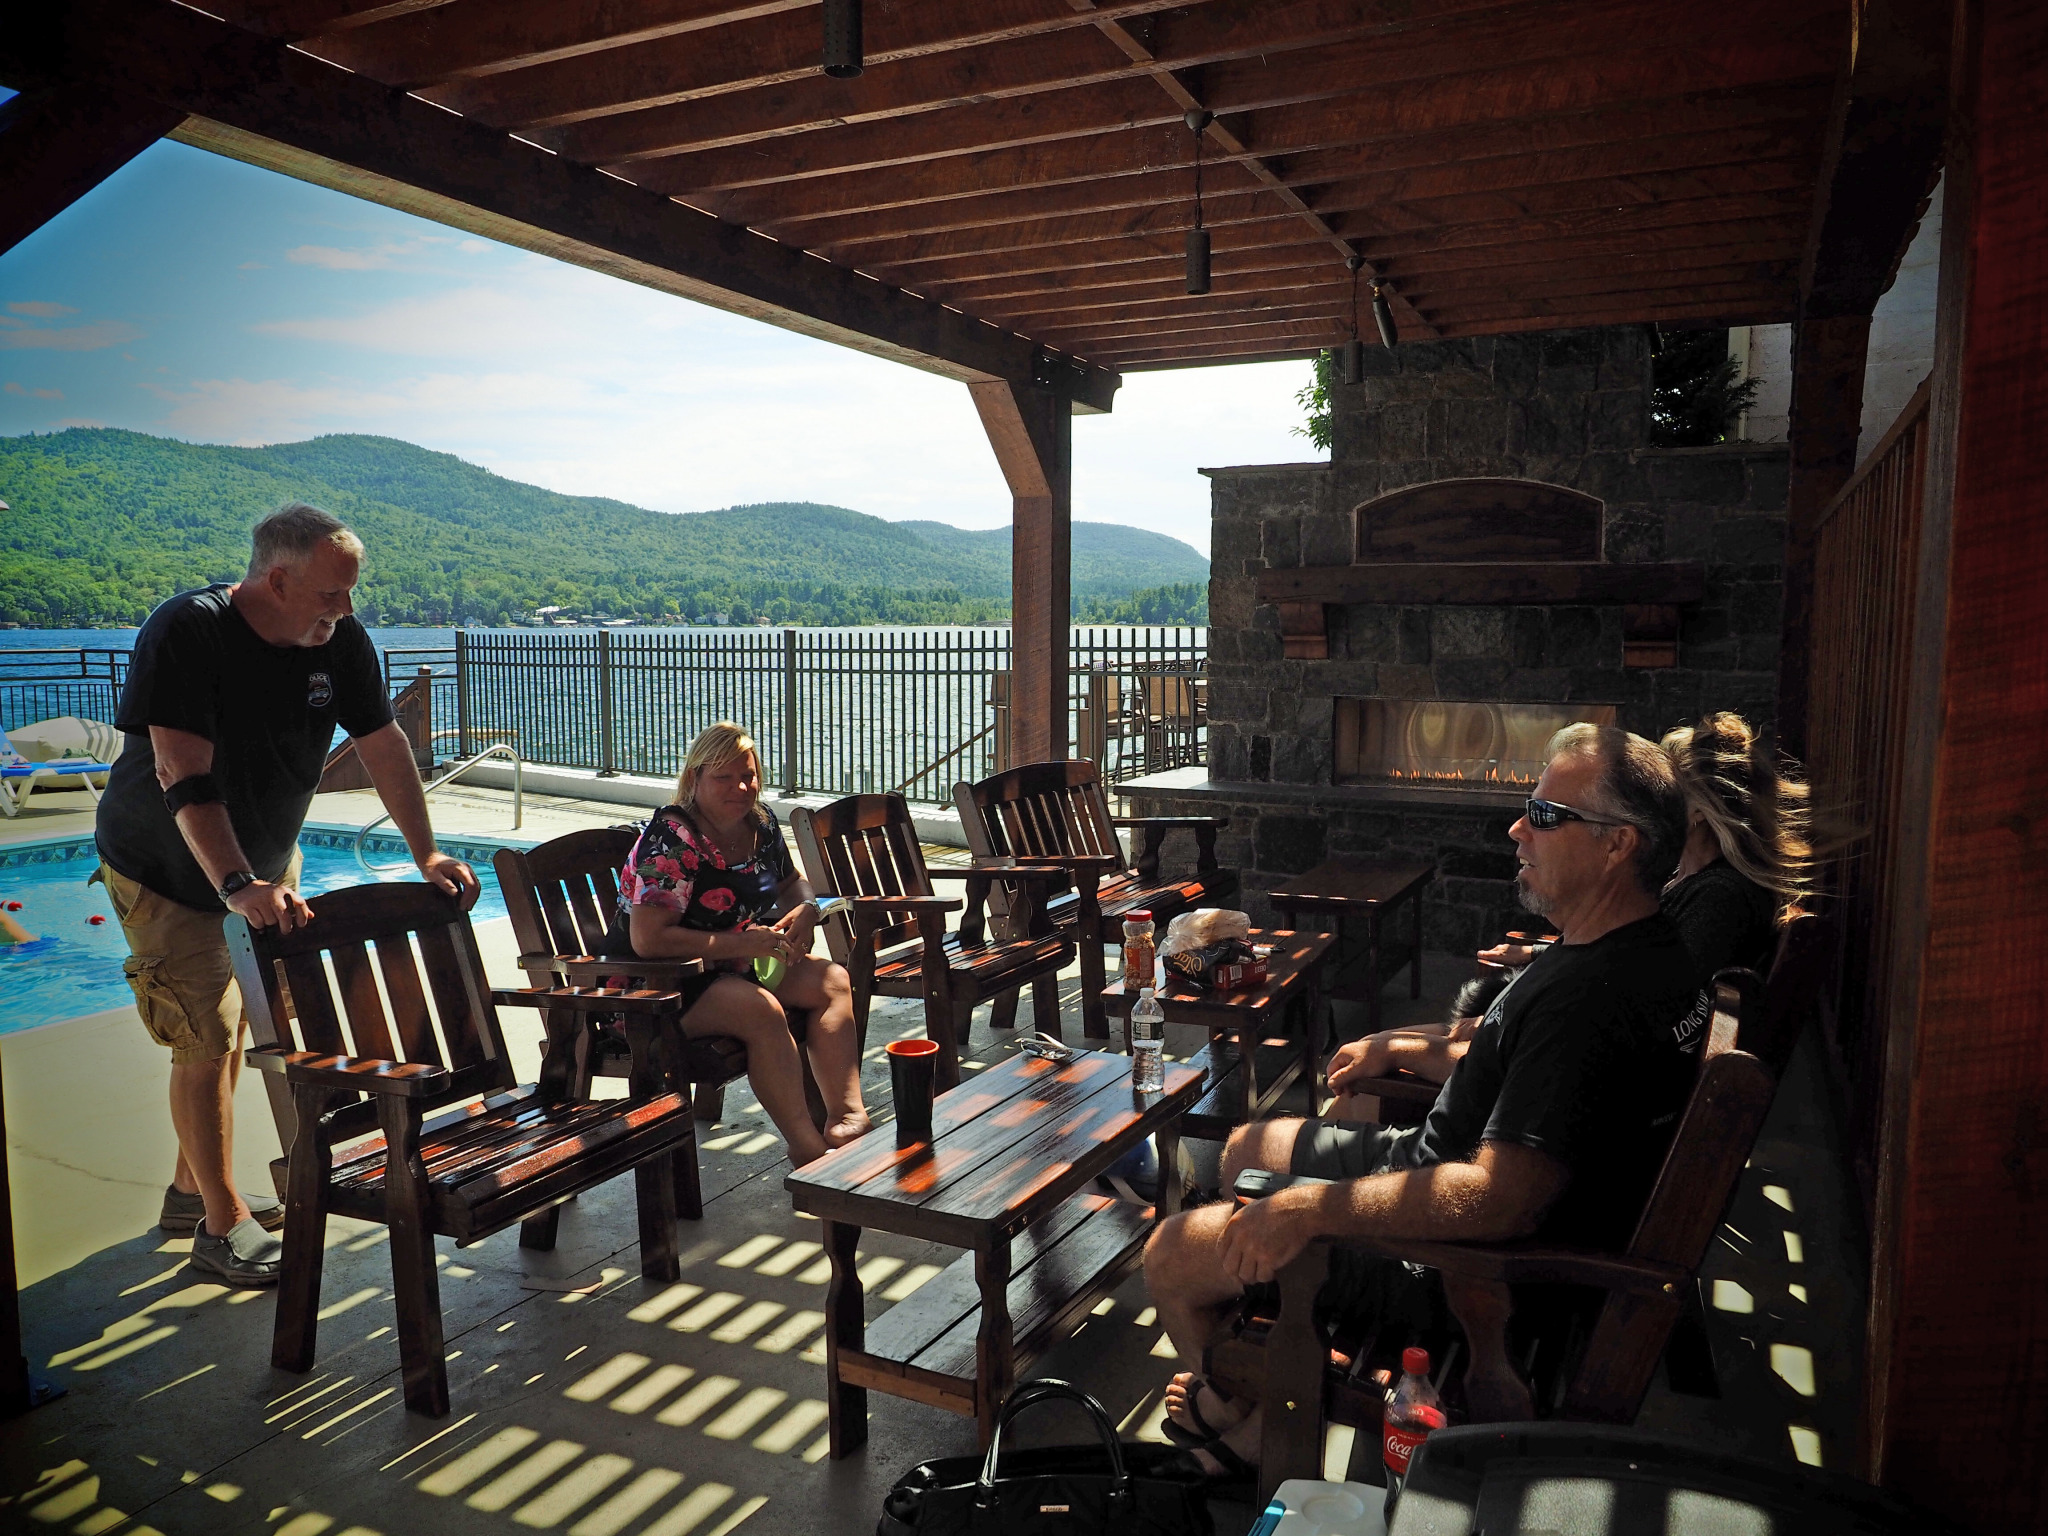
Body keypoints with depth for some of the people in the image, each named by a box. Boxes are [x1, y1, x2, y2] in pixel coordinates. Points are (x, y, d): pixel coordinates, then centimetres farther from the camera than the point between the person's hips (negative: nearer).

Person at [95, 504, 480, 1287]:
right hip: (166, 869, -6)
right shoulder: (187, 633, -29)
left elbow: (383, 743, -7)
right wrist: (238, 887, -48)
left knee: (231, 1025, 15)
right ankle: (222, 1222, 9)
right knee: (206, 1040, -6)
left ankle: (193, 1187, 33)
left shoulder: (341, 640, -11)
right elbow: (186, 779, -37)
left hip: (266, 860, 6)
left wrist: (427, 852, -15)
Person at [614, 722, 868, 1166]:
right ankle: (805, 1146, -26)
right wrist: (744, 943, -28)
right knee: (761, 1008, -31)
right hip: (659, 984, -8)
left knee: (832, 981, -7)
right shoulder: (671, 838, -21)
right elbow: (647, 939, -29)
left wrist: (806, 909, -3)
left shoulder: (760, 823, 3)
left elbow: (791, 883, 23)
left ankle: (846, 1117, -15)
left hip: (738, 965, 8)